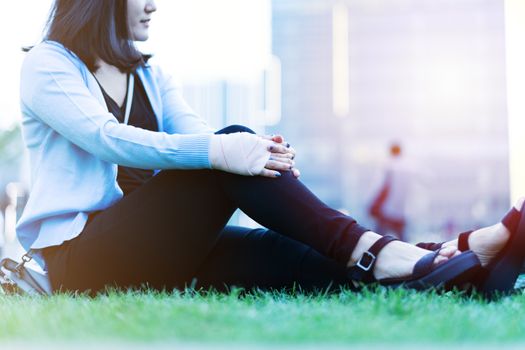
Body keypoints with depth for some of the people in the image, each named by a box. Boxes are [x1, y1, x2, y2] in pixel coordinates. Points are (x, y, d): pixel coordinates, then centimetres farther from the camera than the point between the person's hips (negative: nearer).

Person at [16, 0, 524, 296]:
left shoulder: (148, 75, 22)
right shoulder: (47, 65, 0)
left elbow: (195, 134, 4)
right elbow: (107, 138, -19)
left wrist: (259, 152, -20)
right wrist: (217, 151, -33)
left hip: (152, 251, 6)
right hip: (79, 255, -6)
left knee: (276, 251, -24)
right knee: (229, 144, -26)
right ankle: (372, 252, -34)